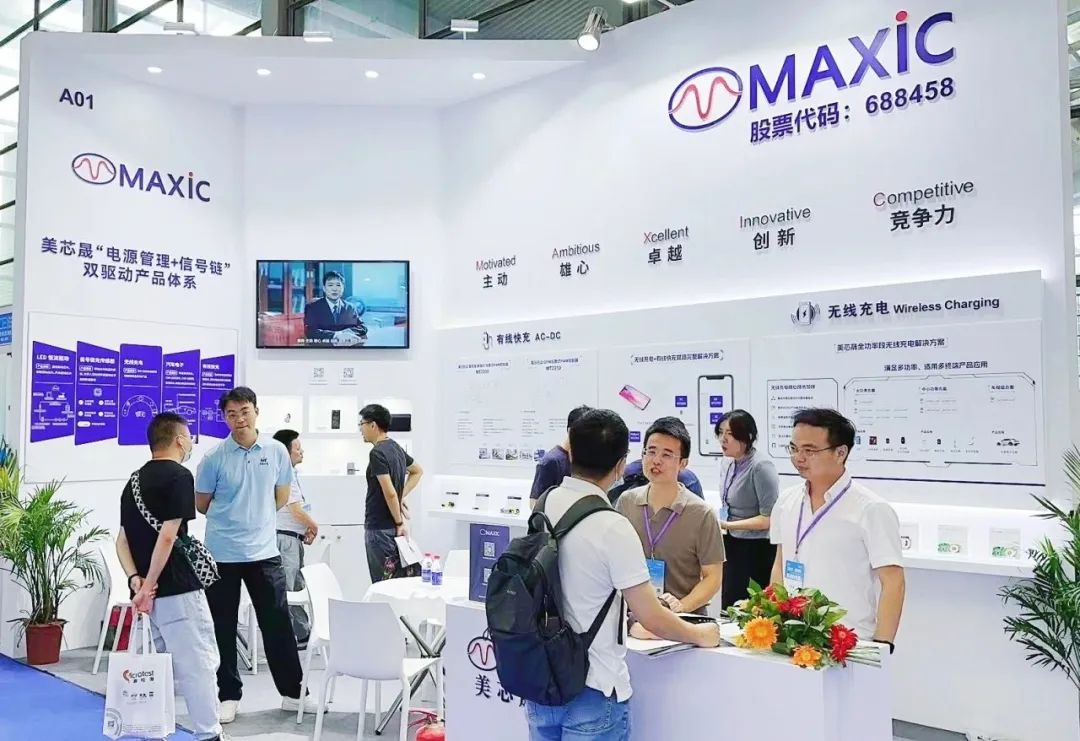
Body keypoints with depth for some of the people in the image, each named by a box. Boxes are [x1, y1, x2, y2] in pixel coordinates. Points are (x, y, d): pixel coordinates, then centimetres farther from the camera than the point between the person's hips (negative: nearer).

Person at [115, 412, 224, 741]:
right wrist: (149, 584, -14)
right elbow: (167, 536, -19)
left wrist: (135, 579, 1)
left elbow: (122, 538, 12)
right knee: (199, 664, -2)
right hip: (178, 590, -8)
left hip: (150, 592, 8)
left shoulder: (134, 479, 15)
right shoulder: (179, 476, -11)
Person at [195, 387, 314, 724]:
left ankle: (292, 692, 19)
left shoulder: (277, 451, -1)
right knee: (223, 629, 8)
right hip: (222, 554, -1)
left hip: (264, 551, 2)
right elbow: (201, 504, 3)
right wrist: (229, 520, 9)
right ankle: (229, 696, 22)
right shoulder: (214, 457, -7)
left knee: (278, 624, 7)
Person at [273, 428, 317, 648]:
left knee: (298, 587, 16)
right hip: (286, 537, -11)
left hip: (294, 537, 11)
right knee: (286, 589, -5)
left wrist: (307, 529, 4)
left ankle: (304, 634, 24)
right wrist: (314, 526, -1)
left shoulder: (291, 472, 15)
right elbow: (296, 510, -17)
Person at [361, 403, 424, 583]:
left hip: (380, 528, -9)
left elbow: (389, 493, -22)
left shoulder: (377, 453, -18)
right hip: (391, 527, 9)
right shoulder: (396, 448, 10)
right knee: (396, 580, 12)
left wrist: (400, 522, -14)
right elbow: (417, 471, 26)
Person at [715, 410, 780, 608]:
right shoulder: (729, 463, 6)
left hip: (756, 550, -8)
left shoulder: (761, 467, -18)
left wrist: (727, 525, -18)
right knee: (728, 608, 13)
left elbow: (768, 519, -19)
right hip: (732, 546, 8)